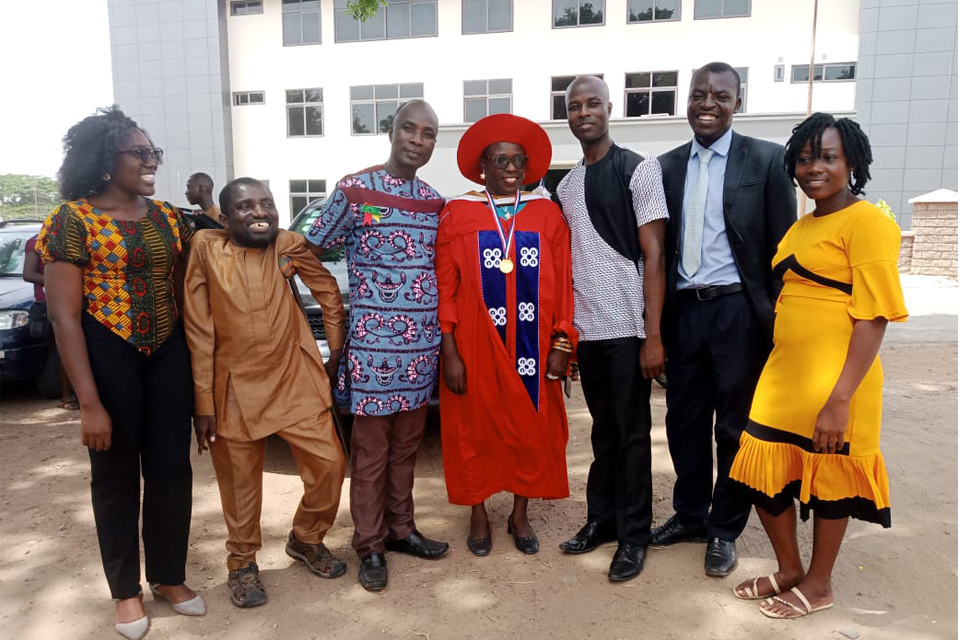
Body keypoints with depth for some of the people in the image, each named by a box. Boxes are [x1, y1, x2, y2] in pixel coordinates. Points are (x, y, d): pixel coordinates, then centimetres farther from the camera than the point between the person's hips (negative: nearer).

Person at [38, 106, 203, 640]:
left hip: (169, 353, 4)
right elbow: (65, 317, -12)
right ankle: (127, 590, 29)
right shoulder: (73, 219, -9)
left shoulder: (169, 217, 6)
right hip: (107, 355, -4)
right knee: (117, 474, 10)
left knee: (172, 468, 10)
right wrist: (90, 403, -16)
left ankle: (169, 577, 30)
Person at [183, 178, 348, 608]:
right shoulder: (206, 248, -8)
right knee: (240, 484, 12)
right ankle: (242, 563, 36)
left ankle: (306, 539, 31)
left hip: (296, 382, 2)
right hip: (236, 389, -1)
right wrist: (203, 402, -6)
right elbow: (198, 331, -7)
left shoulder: (289, 246, -3)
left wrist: (337, 352, 10)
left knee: (329, 465, 3)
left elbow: (328, 292, 11)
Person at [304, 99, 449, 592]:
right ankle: (370, 545, 18)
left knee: (407, 443, 15)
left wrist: (445, 332, 9)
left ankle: (401, 528, 30)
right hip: (373, 340, -5)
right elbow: (308, 254, -1)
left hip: (423, 341, 5)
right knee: (371, 449, 4)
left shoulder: (434, 201, 10)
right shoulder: (354, 190, -5)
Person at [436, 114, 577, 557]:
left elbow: (563, 285, 3)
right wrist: (449, 353, -9)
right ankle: (478, 515, 29)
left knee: (531, 429, 10)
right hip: (475, 348, -1)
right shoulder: (457, 214, 0)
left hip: (531, 348, 2)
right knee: (475, 430, 9)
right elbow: (445, 288, -4)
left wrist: (562, 345, -3)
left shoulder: (547, 214, 5)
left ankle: (520, 514, 30)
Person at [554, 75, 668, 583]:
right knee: (603, 430, 15)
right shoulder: (566, 185, 13)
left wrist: (653, 335, -14)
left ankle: (634, 535, 18)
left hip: (626, 328, -5)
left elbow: (654, 256, -8)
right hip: (585, 329, 5)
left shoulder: (638, 169, -3)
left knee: (632, 434, 5)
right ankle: (602, 518, 28)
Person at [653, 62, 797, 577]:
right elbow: (659, 247, 9)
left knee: (734, 425, 8)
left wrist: (780, 321, -7)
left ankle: (724, 529, 25)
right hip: (683, 310, 4)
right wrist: (655, 319, 6)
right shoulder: (667, 166, 9)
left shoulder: (767, 160, -2)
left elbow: (782, 247, -3)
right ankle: (689, 515, 32)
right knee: (684, 419, 13)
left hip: (738, 311, -3)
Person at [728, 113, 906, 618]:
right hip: (782, 373, 7)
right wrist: (778, 374, 16)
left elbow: (873, 319, -17)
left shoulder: (866, 222, -10)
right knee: (763, 474, 11)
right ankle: (788, 569, 34)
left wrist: (840, 399, -23)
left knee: (828, 478, 10)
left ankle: (818, 584, 31)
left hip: (833, 384, -7)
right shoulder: (801, 226, 13)